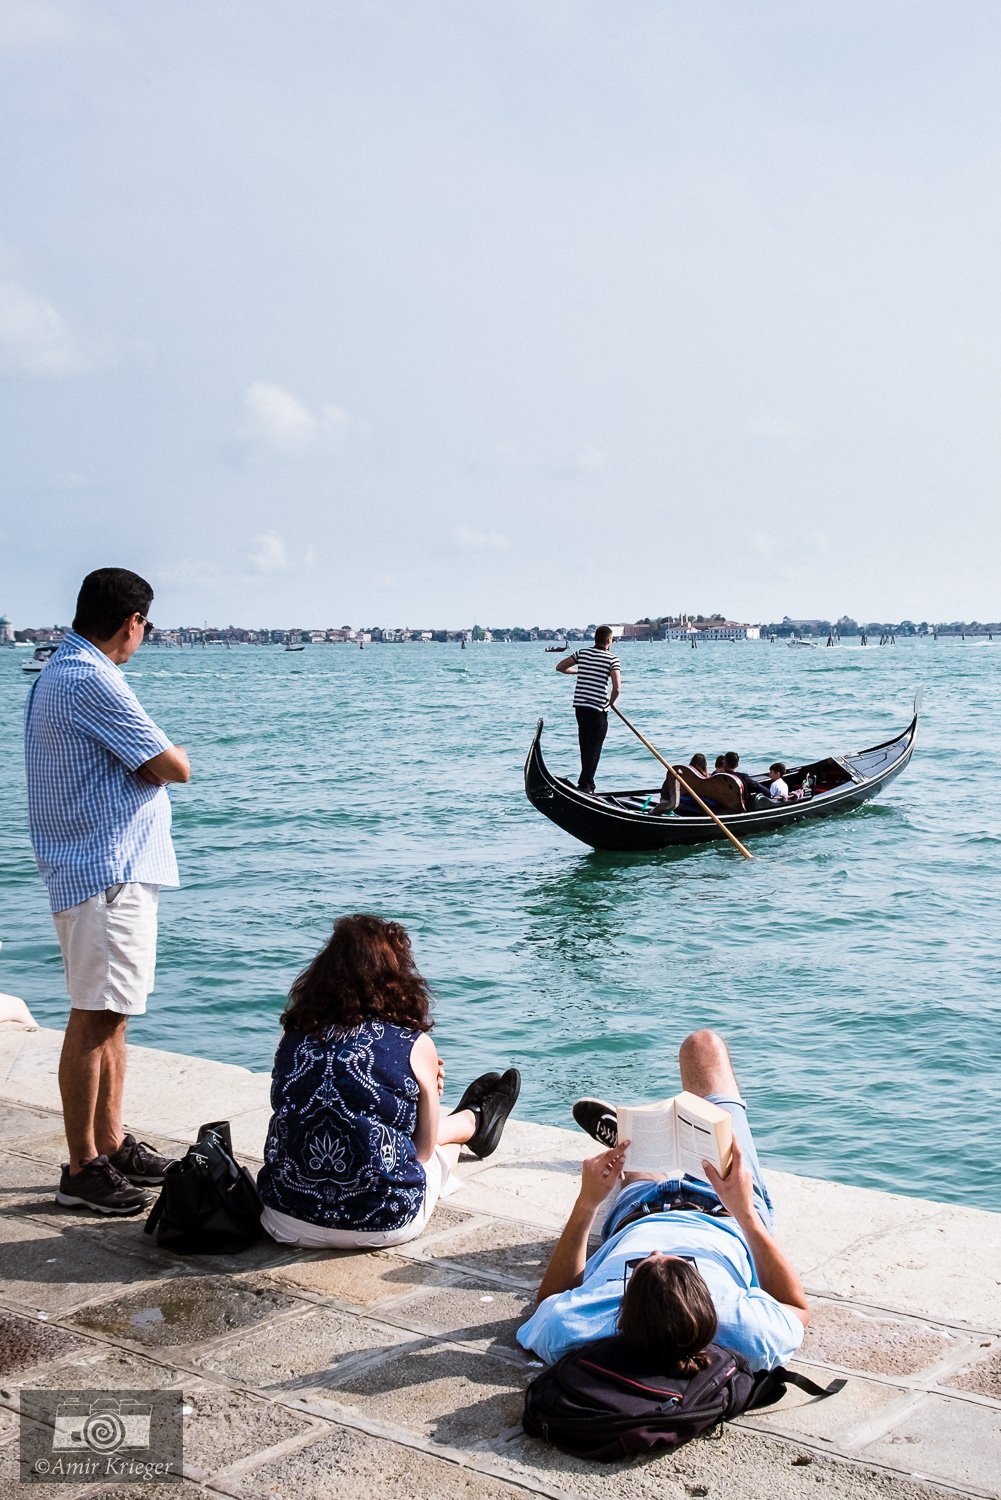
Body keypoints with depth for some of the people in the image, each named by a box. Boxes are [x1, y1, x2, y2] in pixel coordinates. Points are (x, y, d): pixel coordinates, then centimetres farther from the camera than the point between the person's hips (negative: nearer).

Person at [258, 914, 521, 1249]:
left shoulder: (294, 1034, -2)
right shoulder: (415, 1046, -12)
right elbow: (423, 1150, -2)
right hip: (380, 1226, -4)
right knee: (446, 1135, 27)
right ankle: (474, 1121, 59)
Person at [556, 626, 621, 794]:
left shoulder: (582, 652, 6)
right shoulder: (611, 659, -8)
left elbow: (560, 667, 12)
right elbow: (616, 687, -18)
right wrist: (610, 703, 0)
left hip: (579, 706, 6)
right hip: (598, 709, -6)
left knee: (585, 746, 16)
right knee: (594, 748, 0)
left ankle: (587, 783, 22)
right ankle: (585, 784, -7)